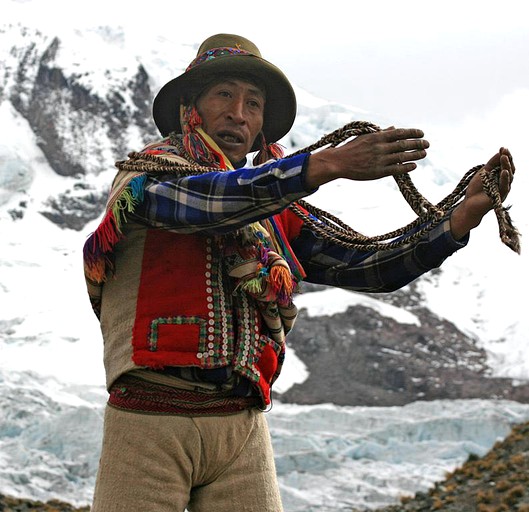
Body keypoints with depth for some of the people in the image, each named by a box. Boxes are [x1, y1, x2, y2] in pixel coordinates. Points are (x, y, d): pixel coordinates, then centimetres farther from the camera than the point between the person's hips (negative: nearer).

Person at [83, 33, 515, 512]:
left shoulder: (276, 214, 16)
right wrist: (329, 163, -25)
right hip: (149, 420, -4)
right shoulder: (144, 172, 4)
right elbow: (201, 201, -19)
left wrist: (466, 213, -3)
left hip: (244, 427, 4)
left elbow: (371, 267, 10)